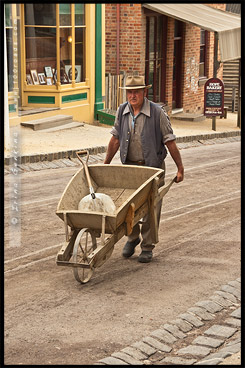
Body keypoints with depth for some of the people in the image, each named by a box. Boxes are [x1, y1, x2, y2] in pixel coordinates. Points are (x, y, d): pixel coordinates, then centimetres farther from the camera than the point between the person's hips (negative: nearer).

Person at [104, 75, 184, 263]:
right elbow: (115, 139, 11)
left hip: (152, 167, -3)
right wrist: (105, 165, 15)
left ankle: (147, 247, 14)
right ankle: (132, 238, 32)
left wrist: (180, 168, -7)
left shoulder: (157, 113, -12)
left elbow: (170, 142, -8)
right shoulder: (122, 111, 1)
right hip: (129, 166, 3)